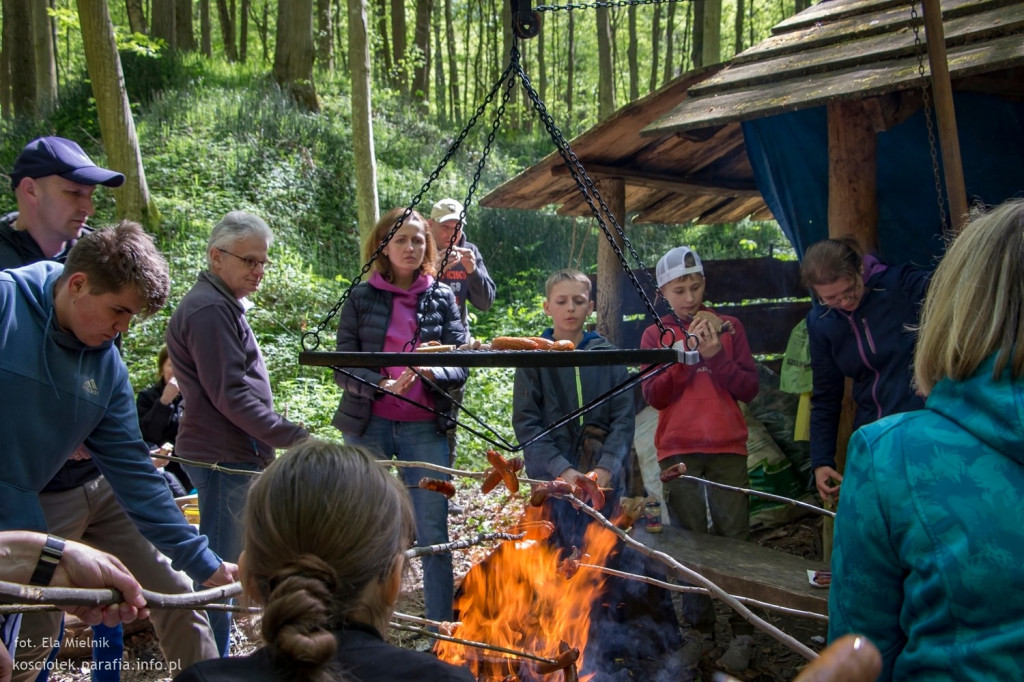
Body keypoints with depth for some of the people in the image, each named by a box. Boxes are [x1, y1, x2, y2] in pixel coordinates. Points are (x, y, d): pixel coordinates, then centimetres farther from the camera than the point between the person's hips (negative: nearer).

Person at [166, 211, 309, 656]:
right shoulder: (209, 309, -17)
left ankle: (217, 655, 29)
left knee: (224, 565, 18)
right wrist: (293, 438, -21)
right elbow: (230, 394, -22)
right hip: (223, 457, -11)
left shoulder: (223, 305, 17)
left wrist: (270, 441, 20)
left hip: (235, 455, 11)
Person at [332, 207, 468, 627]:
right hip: (368, 426, 0)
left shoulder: (442, 298, 5)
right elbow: (343, 367, -3)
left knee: (433, 532, 1)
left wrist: (429, 371, -22)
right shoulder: (361, 298, 2)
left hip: (425, 427, 0)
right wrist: (382, 384, -21)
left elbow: (460, 366, 0)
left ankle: (442, 629, 13)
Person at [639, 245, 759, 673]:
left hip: (728, 449, 0)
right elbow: (654, 396, -4)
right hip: (678, 452, 0)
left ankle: (743, 633, 6)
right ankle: (699, 629, 13)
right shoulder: (655, 335, 7)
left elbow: (748, 389, 1)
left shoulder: (729, 327, 7)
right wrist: (688, 350, -13)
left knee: (734, 537, -2)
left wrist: (714, 355, -13)